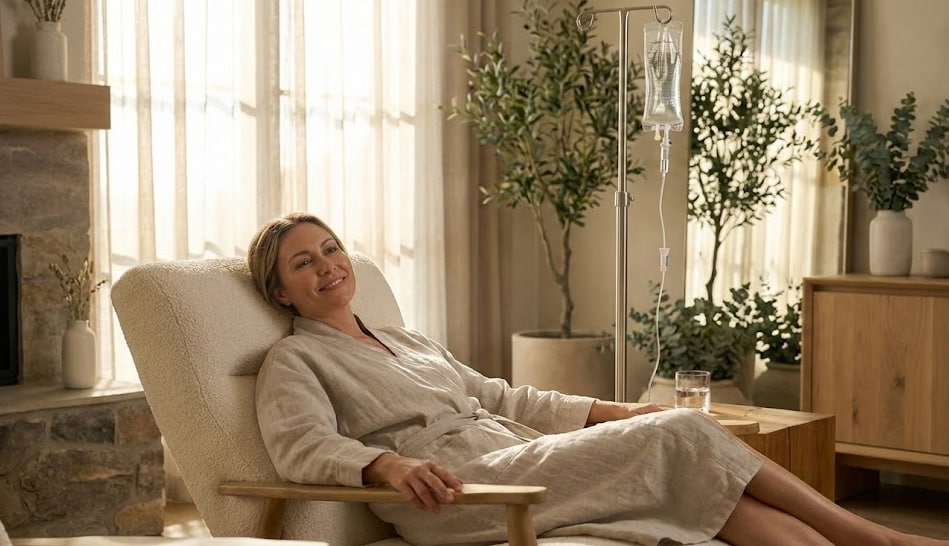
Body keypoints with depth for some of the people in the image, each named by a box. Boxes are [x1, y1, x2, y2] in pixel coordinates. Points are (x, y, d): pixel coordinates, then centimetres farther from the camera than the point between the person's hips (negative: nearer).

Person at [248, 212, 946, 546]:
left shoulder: (407, 342, 28)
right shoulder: (294, 361, 8)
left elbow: (500, 396, 26)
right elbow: (304, 445, -12)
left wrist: (612, 411, 16)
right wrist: (391, 463, -33)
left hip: (511, 459, 7)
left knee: (707, 485, -16)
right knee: (678, 433, -19)